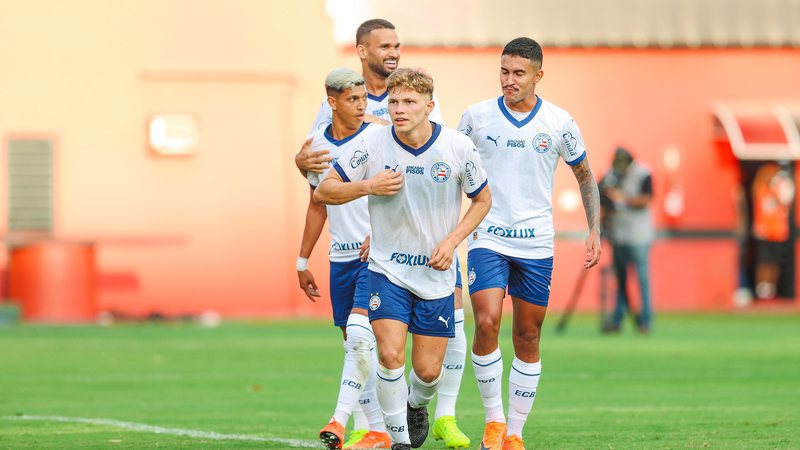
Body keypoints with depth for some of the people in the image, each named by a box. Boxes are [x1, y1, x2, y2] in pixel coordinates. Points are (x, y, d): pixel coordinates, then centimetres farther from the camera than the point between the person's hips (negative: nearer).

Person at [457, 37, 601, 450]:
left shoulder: (559, 122, -1)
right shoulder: (476, 117, -1)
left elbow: (584, 176, 12)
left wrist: (594, 232, 5)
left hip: (536, 244, 1)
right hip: (487, 238, -1)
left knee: (528, 337, 5)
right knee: (486, 323, -18)